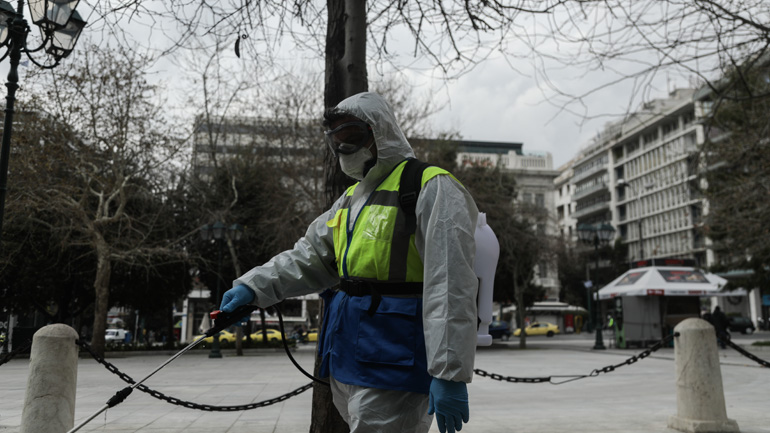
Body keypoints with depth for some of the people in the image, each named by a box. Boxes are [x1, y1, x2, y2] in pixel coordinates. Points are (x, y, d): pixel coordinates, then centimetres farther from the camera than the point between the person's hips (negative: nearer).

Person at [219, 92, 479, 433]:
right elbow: (308, 257, 18)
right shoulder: (353, 198, 17)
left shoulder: (431, 190, -13)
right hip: (348, 354, 9)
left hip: (393, 363, -8)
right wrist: (253, 287, 4)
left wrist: (450, 374, -23)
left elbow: (452, 288, -19)